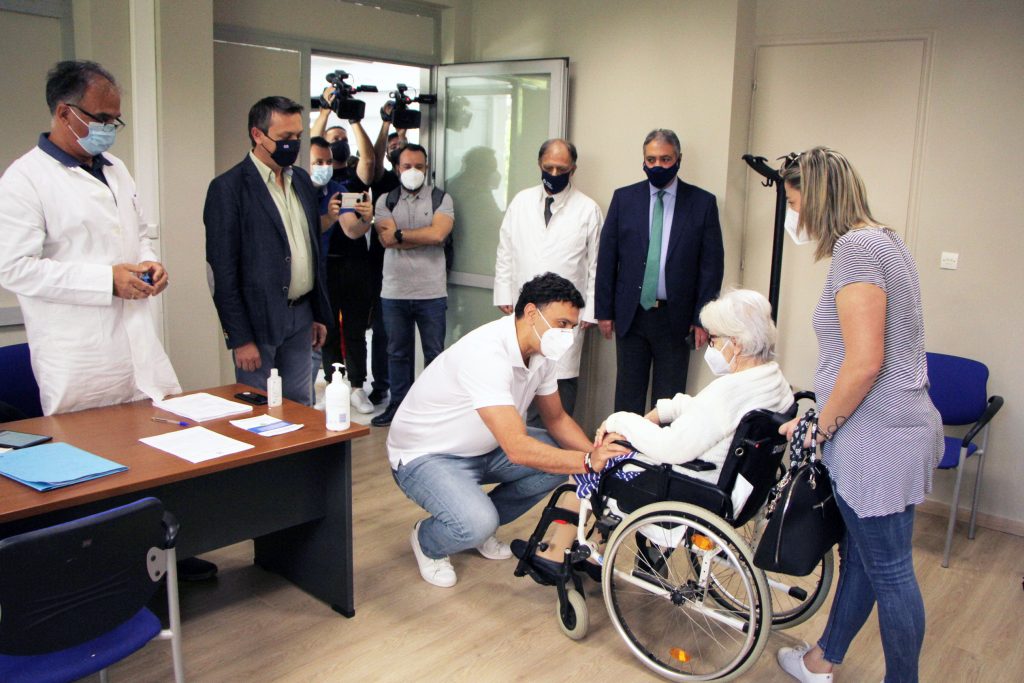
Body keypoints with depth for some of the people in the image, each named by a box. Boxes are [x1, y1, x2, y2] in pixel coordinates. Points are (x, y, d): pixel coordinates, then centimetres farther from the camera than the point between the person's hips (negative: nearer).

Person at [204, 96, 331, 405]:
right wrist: (240, 338, -14)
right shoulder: (228, 188, -11)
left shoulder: (302, 180, 10)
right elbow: (223, 270, -12)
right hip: (258, 321, -6)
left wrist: (319, 313, 15)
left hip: (301, 316, 6)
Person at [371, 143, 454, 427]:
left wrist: (400, 234, -8)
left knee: (434, 353, 5)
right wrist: (424, 237, -11)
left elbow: (438, 233, -16)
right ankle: (397, 405, 26)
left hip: (431, 292, -2)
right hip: (394, 292, 2)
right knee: (397, 352, 13)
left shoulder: (441, 199, 1)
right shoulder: (386, 200, 7)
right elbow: (386, 240, -9)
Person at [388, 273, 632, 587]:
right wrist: (588, 461, -38)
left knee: (561, 456, -8)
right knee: (477, 524, -32)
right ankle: (426, 540, 5)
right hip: (424, 455, -8)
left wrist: (597, 452, -13)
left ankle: (480, 527, 11)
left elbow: (556, 419, 4)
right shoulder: (487, 353, -34)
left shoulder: (542, 352, -6)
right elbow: (517, 449, -39)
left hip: (482, 448, 9)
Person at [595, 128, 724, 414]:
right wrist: (604, 310, 2)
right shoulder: (624, 198, 4)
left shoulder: (703, 202, 0)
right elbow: (607, 257, 5)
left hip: (676, 317, -1)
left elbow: (712, 264, -1)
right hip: (631, 314, 2)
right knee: (628, 396, 9)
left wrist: (702, 319, -4)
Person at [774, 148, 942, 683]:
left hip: (879, 437, -11)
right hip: (887, 431, 11)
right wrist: (823, 420, 18)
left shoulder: (856, 247, -18)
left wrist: (820, 427, -11)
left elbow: (864, 363, -24)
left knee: (888, 570, 4)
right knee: (859, 553, 20)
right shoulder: (879, 240, 14)